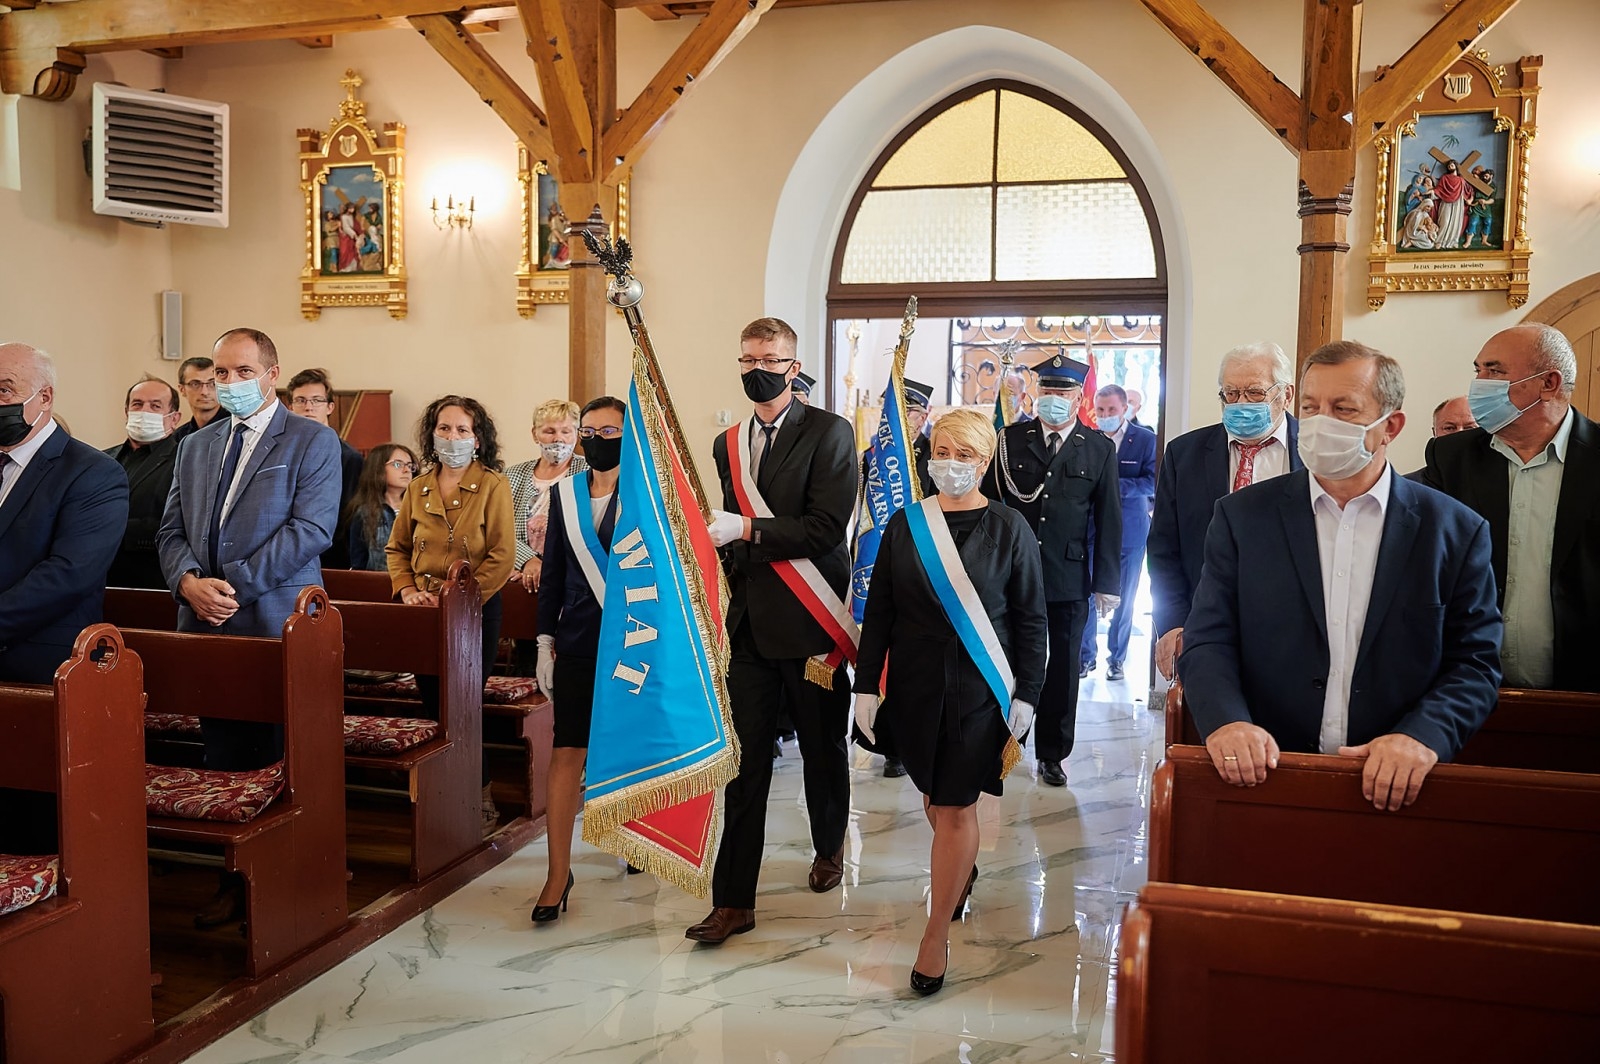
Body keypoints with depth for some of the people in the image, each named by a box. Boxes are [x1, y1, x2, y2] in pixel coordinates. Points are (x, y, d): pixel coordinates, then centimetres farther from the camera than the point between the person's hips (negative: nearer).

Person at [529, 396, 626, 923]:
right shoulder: (564, 494, 7)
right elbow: (553, 574, 10)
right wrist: (545, 642, 7)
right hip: (578, 643, 2)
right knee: (567, 751, -2)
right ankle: (558, 873, 4)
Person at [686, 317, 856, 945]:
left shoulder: (829, 433, -6)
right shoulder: (728, 444, 13)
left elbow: (828, 527, -16)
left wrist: (746, 530, -20)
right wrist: (728, 591, 10)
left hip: (811, 623, -4)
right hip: (750, 623, 4)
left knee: (824, 748, 13)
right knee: (744, 760, 1)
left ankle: (828, 848, 39)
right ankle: (733, 900, 6)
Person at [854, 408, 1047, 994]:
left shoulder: (1009, 529, -5)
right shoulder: (905, 524, 1)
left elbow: (1031, 620, -2)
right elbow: (878, 610, 3)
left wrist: (1026, 697, -7)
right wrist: (866, 686, -1)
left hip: (980, 689, -3)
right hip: (916, 686, 3)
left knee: (955, 807, -1)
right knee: (935, 796, 16)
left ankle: (936, 937, 9)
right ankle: (963, 869, 46)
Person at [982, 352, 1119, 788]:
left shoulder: (1099, 449, 3)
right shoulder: (1011, 439, 4)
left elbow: (1109, 520, 3)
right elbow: (989, 503, 5)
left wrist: (1107, 584, 0)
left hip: (1069, 580, 0)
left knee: (1061, 670, 8)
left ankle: (1052, 755, 21)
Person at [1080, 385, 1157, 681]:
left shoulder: (1146, 439, -4)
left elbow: (1153, 484, -12)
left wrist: (1116, 485, -23)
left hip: (1130, 531, -1)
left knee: (1124, 598, 8)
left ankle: (1117, 658, 21)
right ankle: (1086, 655, 18)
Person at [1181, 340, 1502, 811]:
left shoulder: (1457, 531, 6)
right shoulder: (1242, 516, 6)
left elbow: (1475, 663, 5)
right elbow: (1207, 643, 2)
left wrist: (1423, 736, -14)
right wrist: (1226, 720, -17)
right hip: (1264, 776, -1)